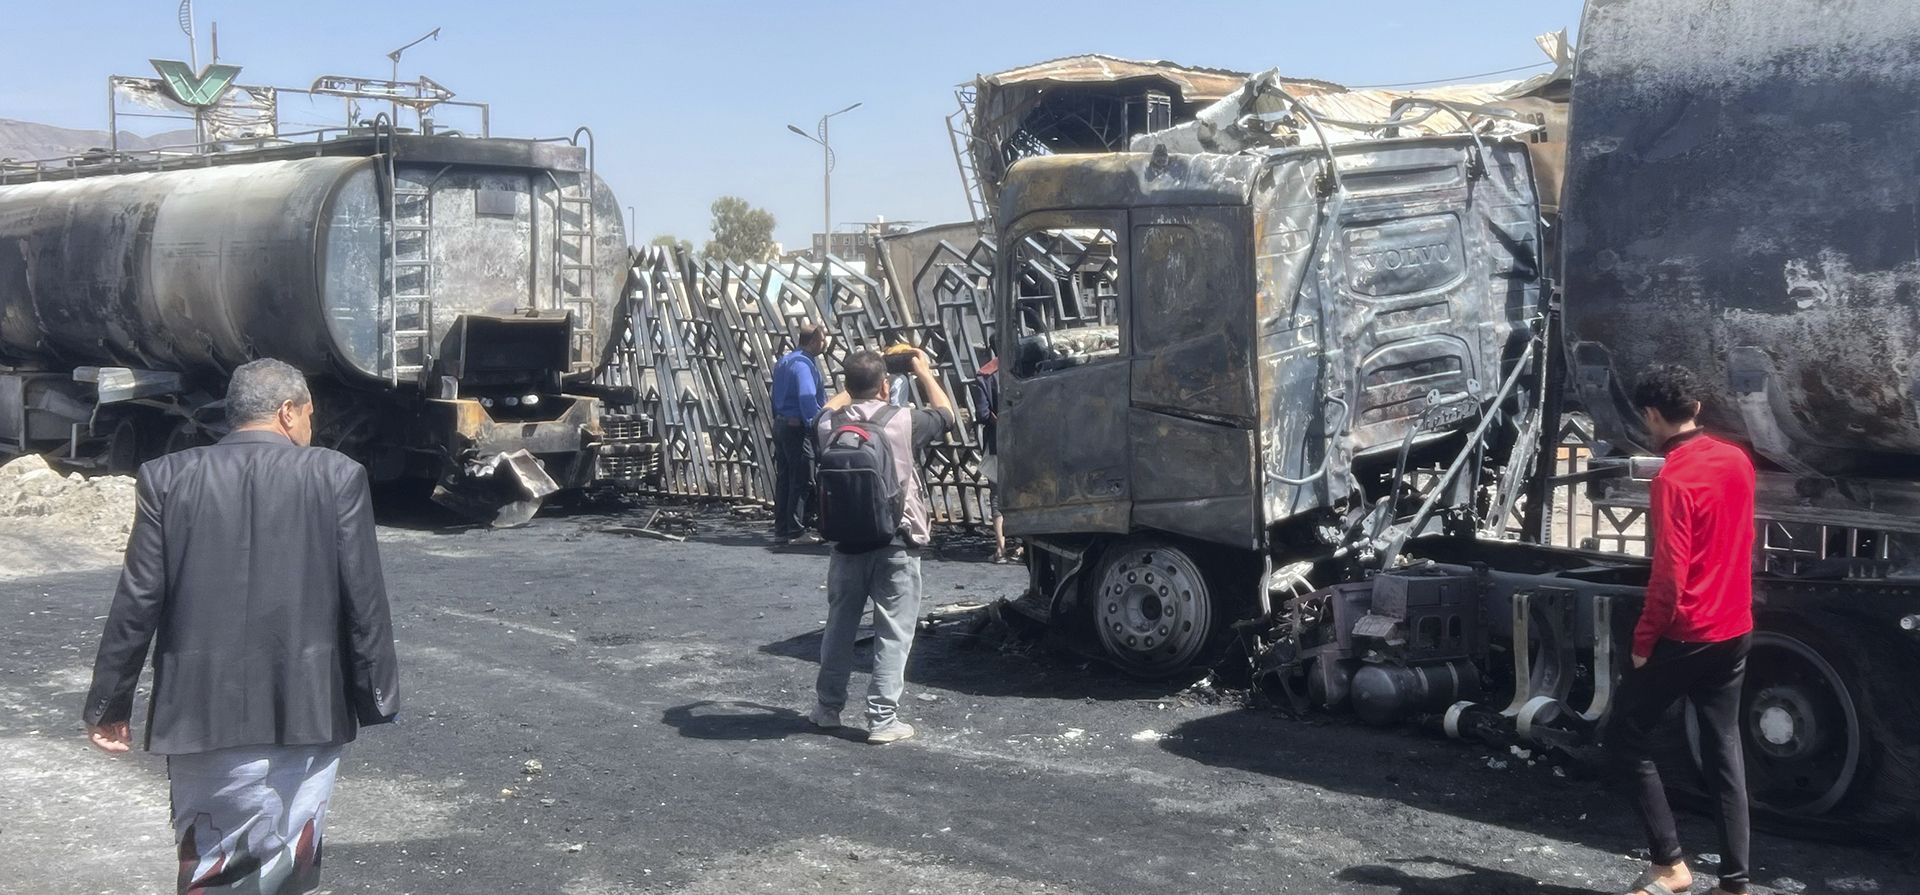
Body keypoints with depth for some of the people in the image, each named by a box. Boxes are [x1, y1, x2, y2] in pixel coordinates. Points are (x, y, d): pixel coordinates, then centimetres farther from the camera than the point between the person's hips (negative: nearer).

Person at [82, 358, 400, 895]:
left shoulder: (168, 478, -1)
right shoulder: (337, 477, -5)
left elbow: (138, 603, -1)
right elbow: (364, 599, -5)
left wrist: (108, 705, 9)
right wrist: (377, 696, 4)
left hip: (203, 706, 1)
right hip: (308, 705, -1)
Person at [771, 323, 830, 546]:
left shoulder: (785, 361, 15)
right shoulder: (803, 364, -17)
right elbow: (807, 400, -25)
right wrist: (817, 428, -23)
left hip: (781, 425, 10)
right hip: (797, 427, -10)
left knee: (784, 479, 13)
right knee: (803, 481, -4)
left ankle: (781, 530, 17)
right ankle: (796, 533, -2)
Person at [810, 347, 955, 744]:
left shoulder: (831, 424, -3)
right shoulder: (904, 422, -13)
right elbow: (946, 414, 7)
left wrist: (859, 382, 31)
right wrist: (925, 373, 20)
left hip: (847, 543, 4)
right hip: (896, 546, -4)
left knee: (840, 626, 17)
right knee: (893, 633, 3)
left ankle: (828, 707, 29)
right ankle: (882, 719, 3)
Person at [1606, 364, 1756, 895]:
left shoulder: (1673, 479, -20)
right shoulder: (1738, 461, 4)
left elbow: (1669, 575, -21)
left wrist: (1643, 642, -11)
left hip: (1685, 636, -8)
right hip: (1735, 631, 8)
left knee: (1626, 738, 5)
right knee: (1724, 749, 11)